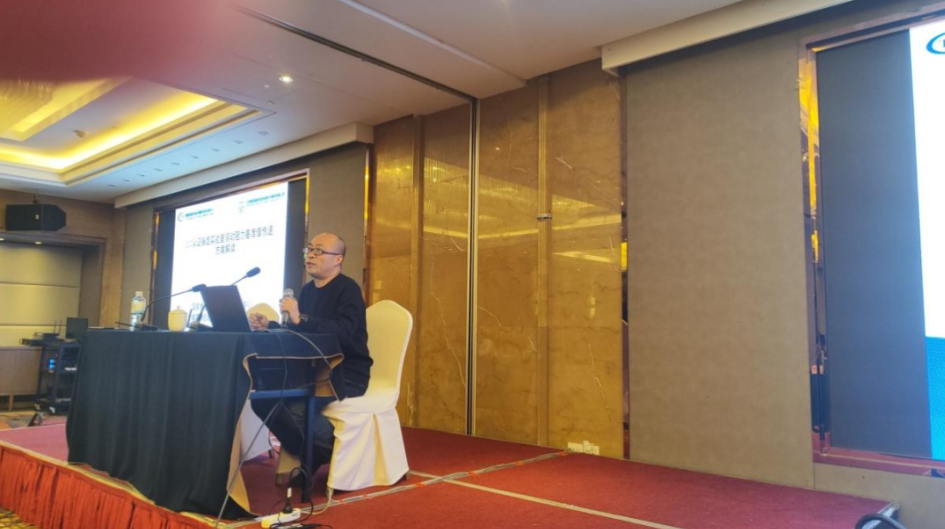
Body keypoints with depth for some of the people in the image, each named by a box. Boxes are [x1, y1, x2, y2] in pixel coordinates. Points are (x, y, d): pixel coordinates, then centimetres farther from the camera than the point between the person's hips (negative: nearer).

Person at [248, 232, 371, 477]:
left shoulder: (347, 289, -12)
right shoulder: (307, 290, 14)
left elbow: (342, 333, -30)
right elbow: (295, 334, 20)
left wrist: (300, 320, -39)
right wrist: (268, 325, 3)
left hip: (347, 375, -8)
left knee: (294, 408, -29)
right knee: (263, 398, -7)